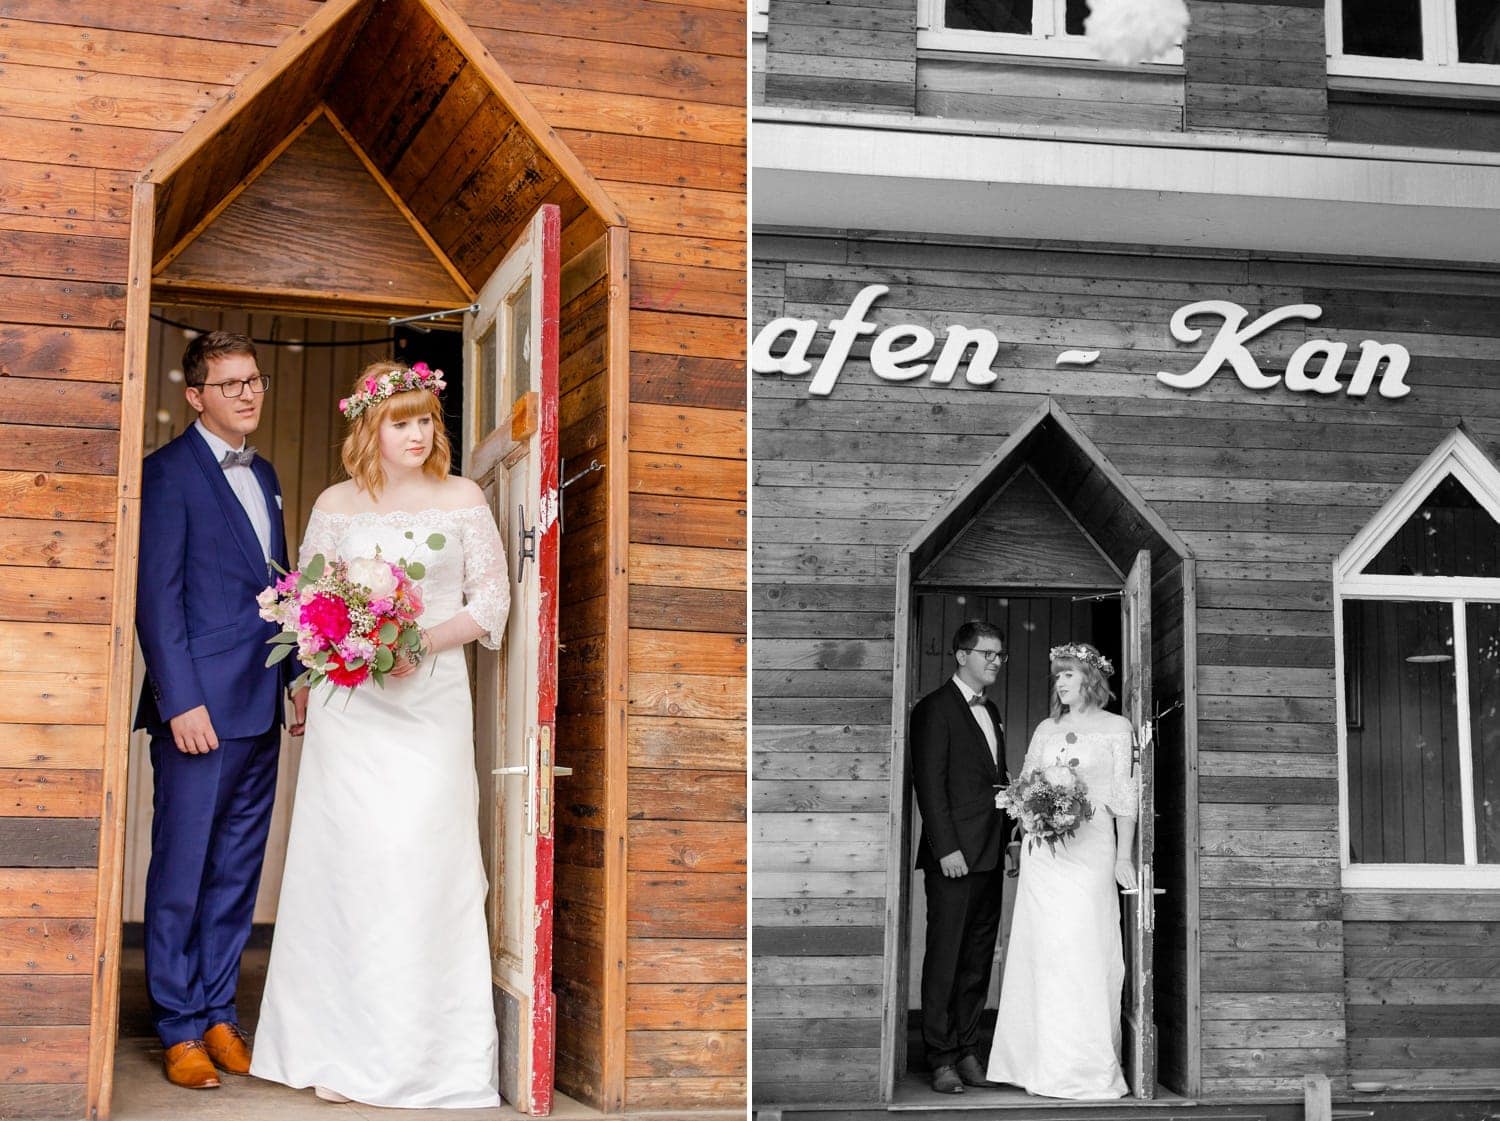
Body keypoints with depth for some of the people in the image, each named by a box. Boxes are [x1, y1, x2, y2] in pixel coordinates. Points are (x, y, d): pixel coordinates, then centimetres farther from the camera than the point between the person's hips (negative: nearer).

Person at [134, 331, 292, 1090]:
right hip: (202, 706, -7)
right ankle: (180, 1028, 10)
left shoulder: (263, 475, 17)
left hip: (261, 708, 7)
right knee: (182, 872, 1)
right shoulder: (168, 472, -5)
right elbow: (157, 594, -10)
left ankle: (218, 1013, 20)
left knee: (237, 873, 11)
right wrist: (181, 701, -16)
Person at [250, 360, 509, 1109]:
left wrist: (422, 640, -11)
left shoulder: (462, 500, 6)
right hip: (349, 703, 1)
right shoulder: (336, 504, 9)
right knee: (347, 856, -2)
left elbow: (491, 599, 3)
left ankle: (420, 1052, 1)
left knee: (423, 856, -7)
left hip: (432, 698, -1)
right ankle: (343, 1050, 5)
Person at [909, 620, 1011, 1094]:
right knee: (944, 959, -2)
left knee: (978, 961, 10)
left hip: (990, 857, 8)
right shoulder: (935, 709, -6)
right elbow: (930, 784, -11)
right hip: (954, 856, -7)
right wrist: (946, 849, -16)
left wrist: (1006, 842, 9)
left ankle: (968, 1050, 17)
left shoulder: (990, 711, 18)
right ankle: (941, 1058, 4)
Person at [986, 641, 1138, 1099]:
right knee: (1042, 951, 0)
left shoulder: (1116, 727, 4)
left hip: (1090, 849, -4)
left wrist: (1124, 855, -3)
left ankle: (1088, 1068, 0)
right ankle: (1043, 1060, 6)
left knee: (1086, 951, -6)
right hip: (1042, 851, 4)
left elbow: (1125, 796, 2)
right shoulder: (1046, 729, 16)